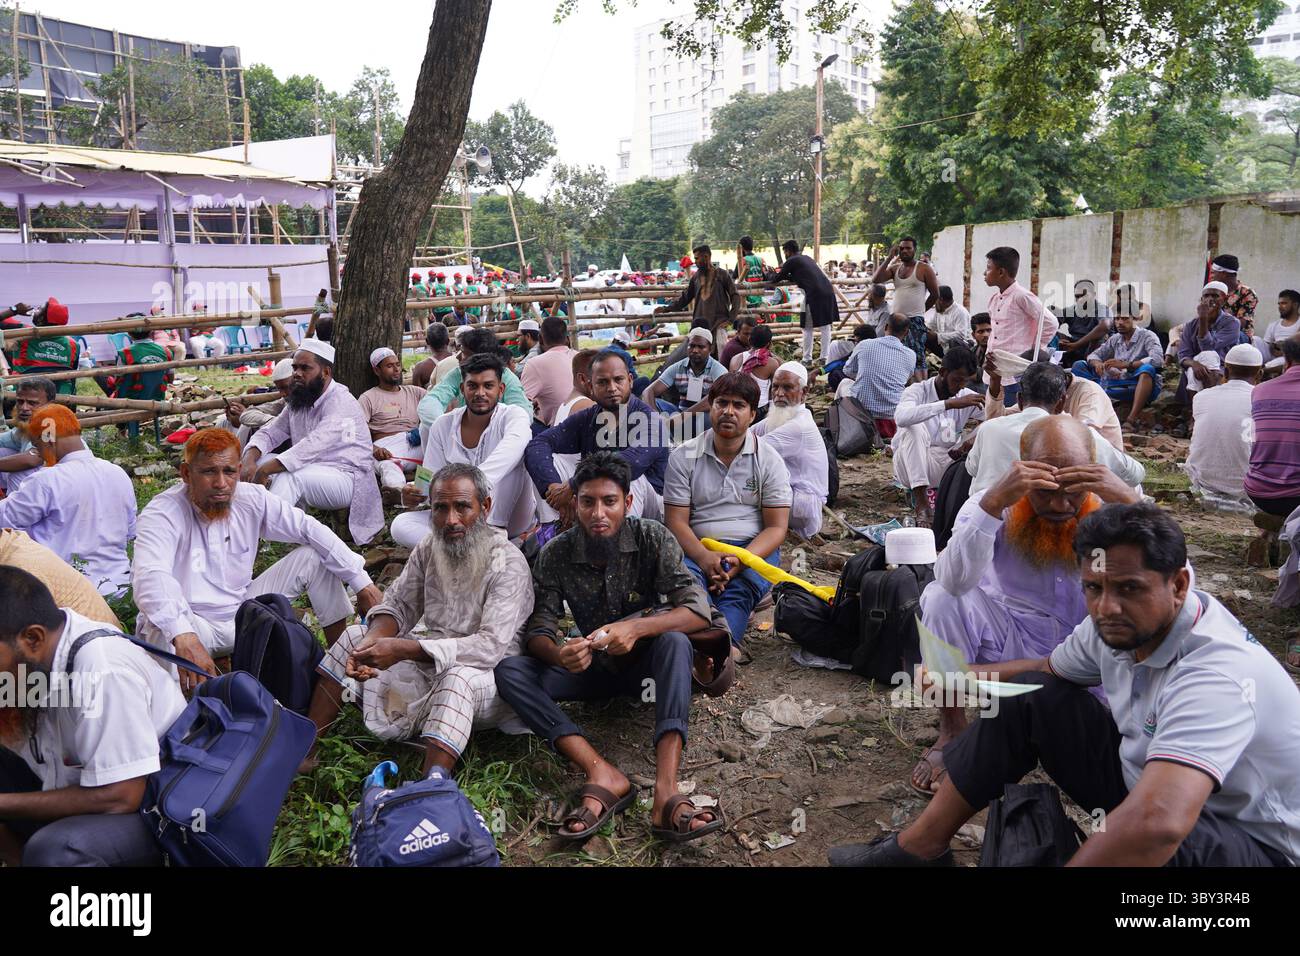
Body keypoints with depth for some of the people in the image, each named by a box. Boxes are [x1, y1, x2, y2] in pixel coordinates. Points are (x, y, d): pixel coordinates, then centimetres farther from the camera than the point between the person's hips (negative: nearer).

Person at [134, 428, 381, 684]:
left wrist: (362, 583, -8)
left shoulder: (251, 499, -7)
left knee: (314, 556, -4)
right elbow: (150, 578, -41)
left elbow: (309, 529, -2)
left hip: (245, 612, 5)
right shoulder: (161, 515, -23)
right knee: (162, 629, -40)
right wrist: (184, 637, -59)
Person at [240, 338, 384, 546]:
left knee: (290, 476, -33)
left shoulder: (341, 403, -19)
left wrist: (263, 471, -31)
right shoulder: (297, 401, 10)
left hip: (347, 479, -9)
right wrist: (249, 461, -13)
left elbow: (311, 447, -30)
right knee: (258, 460, -7)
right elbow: (269, 433, 9)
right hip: (309, 474, 9)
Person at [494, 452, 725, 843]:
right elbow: (537, 628, -14)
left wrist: (636, 626, -41)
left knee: (674, 641, -35)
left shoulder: (652, 539, -15)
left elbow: (699, 611, -23)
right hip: (591, 666, 2)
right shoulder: (556, 554, -11)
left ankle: (666, 791, -45)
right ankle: (602, 774, -37)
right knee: (509, 672, -22)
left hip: (642, 663, -2)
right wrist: (558, 653, -39)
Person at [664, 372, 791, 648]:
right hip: (698, 549, 0)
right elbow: (676, 521, 2)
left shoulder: (769, 461, 6)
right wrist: (704, 556, -19)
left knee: (738, 591, -34)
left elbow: (776, 527, 1)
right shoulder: (683, 457, 7)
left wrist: (740, 560, -18)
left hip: (754, 548, 0)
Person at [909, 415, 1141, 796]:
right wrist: (992, 502, -45)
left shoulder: (1109, 508, -11)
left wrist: (1131, 502, -37)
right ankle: (952, 729, -8)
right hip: (1010, 646, -1)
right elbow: (954, 580, -33)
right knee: (942, 597, -26)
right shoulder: (993, 504, -15)